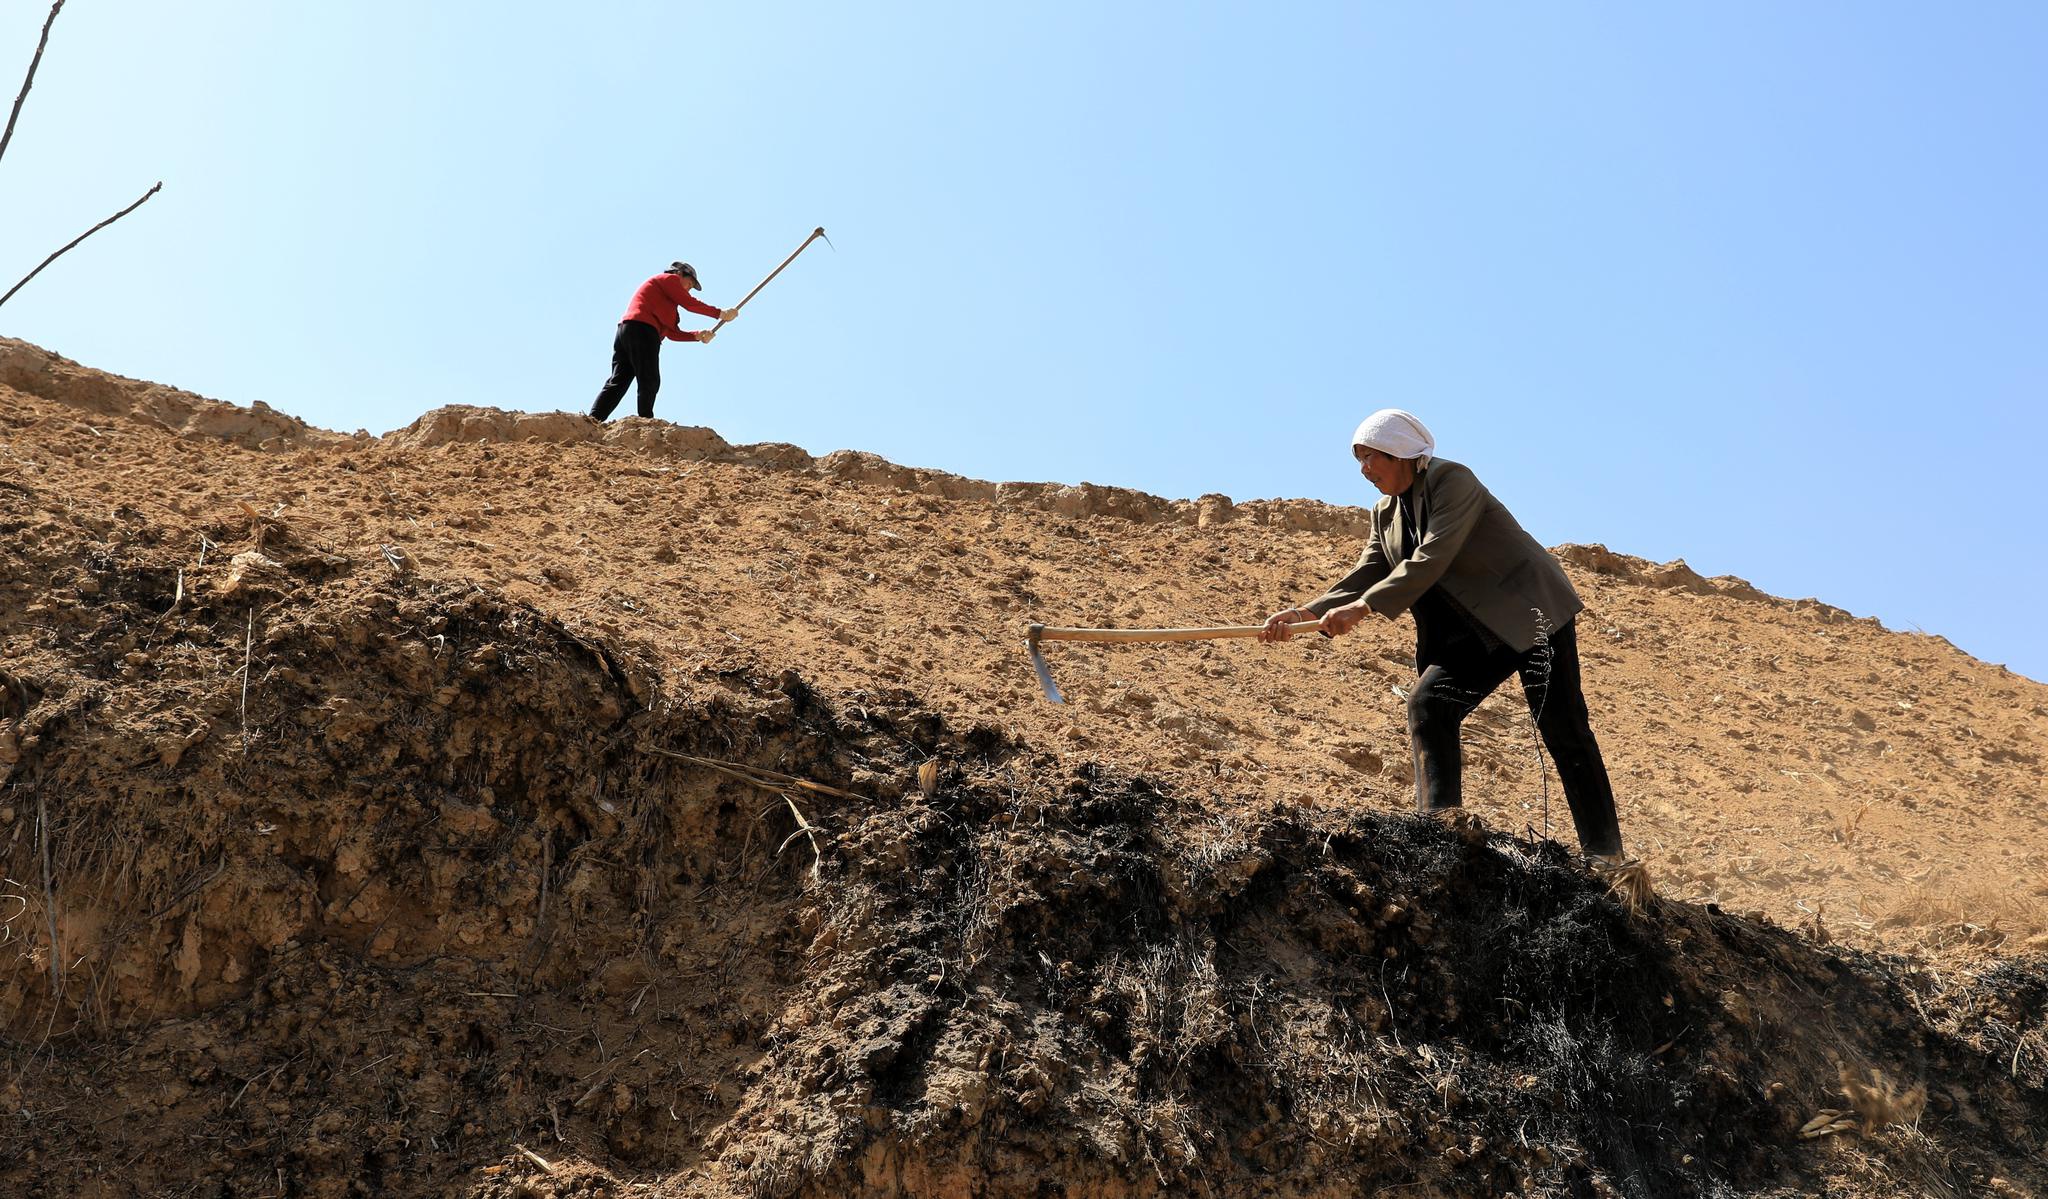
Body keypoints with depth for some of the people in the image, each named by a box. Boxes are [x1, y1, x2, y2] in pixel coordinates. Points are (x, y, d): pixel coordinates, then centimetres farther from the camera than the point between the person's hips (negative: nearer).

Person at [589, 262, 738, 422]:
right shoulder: (669, 279, 12)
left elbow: (672, 333, 27)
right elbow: (689, 303, 0)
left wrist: (698, 335, 16)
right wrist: (720, 313, 6)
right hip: (642, 330, -9)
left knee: (617, 382, 0)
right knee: (649, 382, -12)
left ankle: (593, 420, -13)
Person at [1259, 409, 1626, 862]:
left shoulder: (1452, 480, -17)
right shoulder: (1386, 513, 8)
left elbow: (1432, 558, -28)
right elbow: (1364, 577, 3)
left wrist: (1363, 607, -34)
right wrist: (1306, 613, -13)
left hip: (1531, 610, -7)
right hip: (1478, 630, 8)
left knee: (1563, 730, -7)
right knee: (1427, 703, -13)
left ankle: (1605, 856, -1)